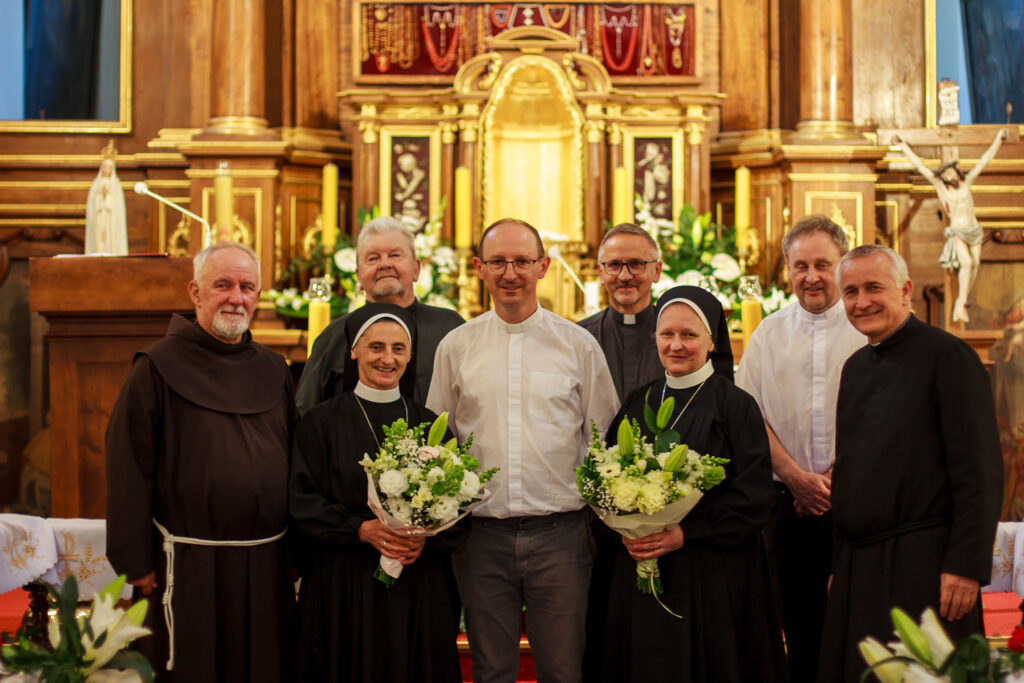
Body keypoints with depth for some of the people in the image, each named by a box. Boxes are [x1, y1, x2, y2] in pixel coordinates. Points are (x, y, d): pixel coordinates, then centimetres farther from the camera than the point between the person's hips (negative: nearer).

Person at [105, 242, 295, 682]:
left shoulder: (274, 371, 9)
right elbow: (130, 467, -8)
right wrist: (136, 563, -10)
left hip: (267, 565, 5)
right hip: (189, 568, -4)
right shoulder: (158, 368, -5)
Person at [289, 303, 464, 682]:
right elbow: (303, 501, -4)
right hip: (344, 588, -2)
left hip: (420, 591, 2)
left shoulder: (428, 424, 9)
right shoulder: (322, 421, 2)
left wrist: (427, 537, -13)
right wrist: (362, 529, -17)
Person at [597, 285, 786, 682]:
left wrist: (686, 534, -16)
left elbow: (753, 499, -9)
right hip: (639, 573, 4)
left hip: (713, 576, -4)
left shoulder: (735, 405, -4)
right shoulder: (638, 403, 10)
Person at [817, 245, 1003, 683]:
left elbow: (979, 469, -13)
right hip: (857, 566, 7)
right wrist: (839, 563, 16)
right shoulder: (855, 367, 14)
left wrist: (967, 564, -18)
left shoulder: (946, 355, -8)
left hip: (923, 567, -7)